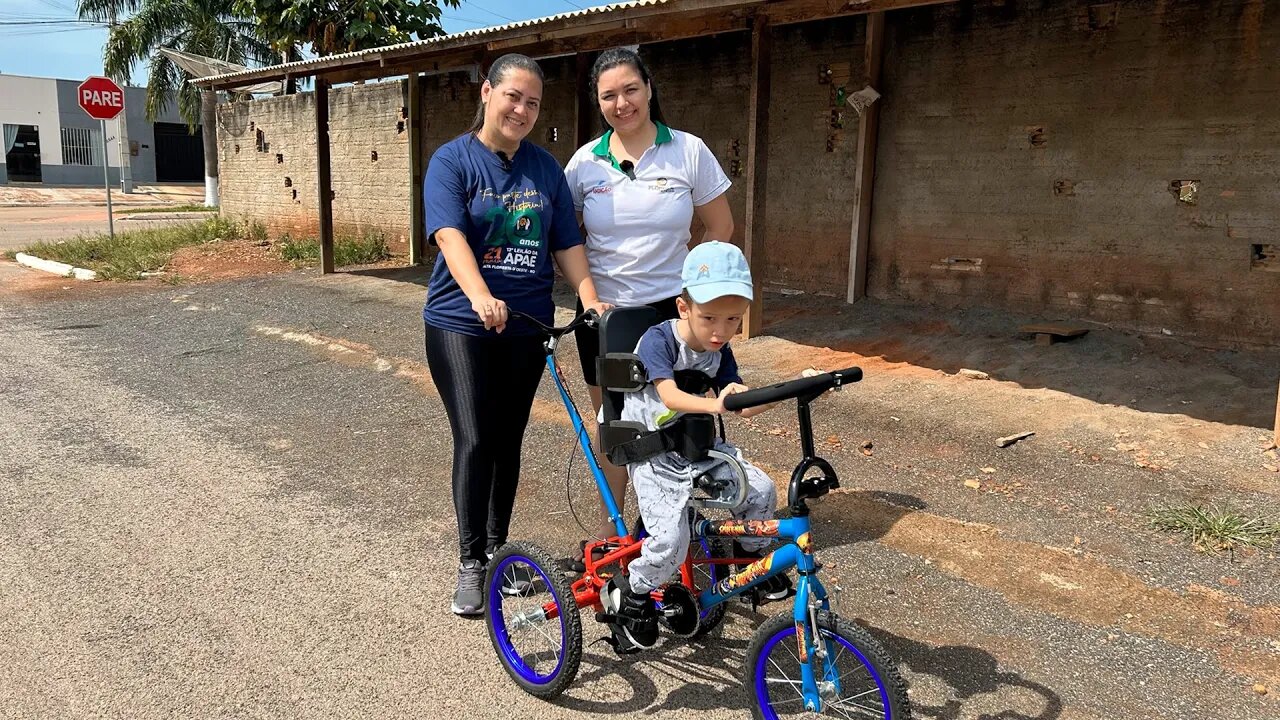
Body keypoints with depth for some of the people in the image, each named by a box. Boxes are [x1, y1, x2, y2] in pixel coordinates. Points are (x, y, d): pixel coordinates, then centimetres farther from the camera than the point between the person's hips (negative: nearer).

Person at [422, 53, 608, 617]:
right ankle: (470, 563, 7)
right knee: (474, 441, -8)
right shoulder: (453, 160, -5)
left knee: (508, 441, 11)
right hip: (460, 323, -4)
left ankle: (497, 548, 27)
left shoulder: (545, 167, 8)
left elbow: (567, 242, 6)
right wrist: (480, 296, -37)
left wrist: (590, 299, -10)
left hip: (527, 324, 4)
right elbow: (450, 234, -21)